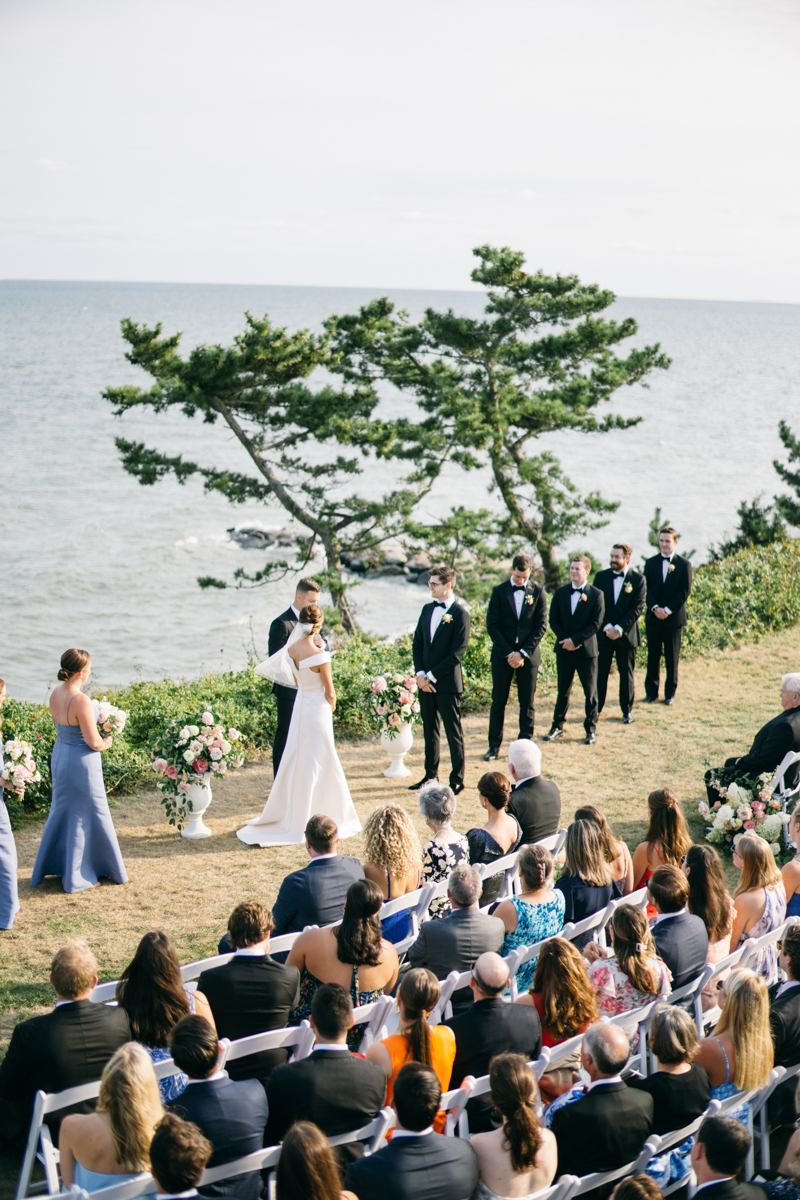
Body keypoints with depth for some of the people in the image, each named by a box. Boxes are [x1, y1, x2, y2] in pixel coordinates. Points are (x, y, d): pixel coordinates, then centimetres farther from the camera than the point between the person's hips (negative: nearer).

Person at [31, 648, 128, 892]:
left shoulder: (56, 693, -1)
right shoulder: (81, 701, -27)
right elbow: (93, 742, -24)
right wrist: (106, 742, -2)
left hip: (60, 755, 8)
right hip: (81, 762, -8)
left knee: (61, 812, 22)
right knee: (85, 816, 7)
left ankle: (45, 868, 32)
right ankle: (76, 877, 17)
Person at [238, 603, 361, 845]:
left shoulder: (291, 649, -4)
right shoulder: (319, 655, -24)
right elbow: (329, 692, -14)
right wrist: (331, 707, 6)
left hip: (300, 706, 7)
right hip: (318, 710, -7)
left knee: (295, 760, 17)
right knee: (313, 765, 5)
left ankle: (287, 813, 27)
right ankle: (300, 822, 12)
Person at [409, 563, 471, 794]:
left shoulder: (460, 613, -10)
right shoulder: (427, 609, 11)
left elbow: (457, 652, -14)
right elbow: (417, 643, 12)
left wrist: (432, 676, -14)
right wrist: (420, 673, -3)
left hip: (448, 682, -7)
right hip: (426, 682, 7)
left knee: (453, 732, 1)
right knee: (429, 730, 13)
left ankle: (457, 780, 8)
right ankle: (431, 776, 23)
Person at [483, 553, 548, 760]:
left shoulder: (538, 592, 1)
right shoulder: (499, 592, 0)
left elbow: (541, 626, -1)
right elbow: (492, 626, -3)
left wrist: (523, 653, -10)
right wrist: (508, 653, -10)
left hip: (528, 655, 0)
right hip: (502, 655, 0)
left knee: (527, 703, 5)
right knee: (498, 702, 2)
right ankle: (494, 745, 10)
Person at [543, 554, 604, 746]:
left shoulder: (596, 594, -4)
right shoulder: (560, 593, 6)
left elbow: (595, 624, -10)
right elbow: (553, 620, 4)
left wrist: (575, 640, -16)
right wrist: (565, 640, -10)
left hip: (586, 649, -3)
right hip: (564, 650, 3)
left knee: (590, 692, 3)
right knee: (563, 690, 11)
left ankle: (591, 729, 14)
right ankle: (558, 727, 21)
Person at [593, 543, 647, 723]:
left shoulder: (638, 580, -2)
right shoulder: (601, 576, 3)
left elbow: (637, 608, -8)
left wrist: (619, 628, -16)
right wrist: (607, 627, -12)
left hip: (626, 634, -1)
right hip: (603, 634, 1)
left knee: (626, 674, 6)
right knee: (600, 672, 3)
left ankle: (627, 710, 16)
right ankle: (596, 708, 13)